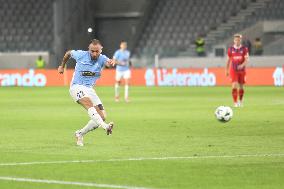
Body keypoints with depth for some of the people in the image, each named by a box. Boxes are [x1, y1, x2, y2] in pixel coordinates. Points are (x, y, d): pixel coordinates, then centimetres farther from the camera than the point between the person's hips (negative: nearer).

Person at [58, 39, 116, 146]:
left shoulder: (102, 59, -4)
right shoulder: (81, 55, -6)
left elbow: (107, 62, -30)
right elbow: (68, 53, 16)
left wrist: (111, 62, -54)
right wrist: (62, 66, 27)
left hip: (90, 89, 4)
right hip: (77, 87, -4)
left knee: (102, 116, -4)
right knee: (89, 104, -33)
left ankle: (80, 134, 12)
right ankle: (104, 126, -57)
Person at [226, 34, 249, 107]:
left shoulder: (244, 49, -2)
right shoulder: (230, 49, 2)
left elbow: (247, 59, -9)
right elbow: (228, 60, 11)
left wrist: (242, 65, -28)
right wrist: (226, 70, 10)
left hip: (241, 70, 1)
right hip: (233, 70, -1)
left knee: (241, 87, 8)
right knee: (234, 86, -15)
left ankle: (240, 101, 28)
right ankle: (235, 102, -14)